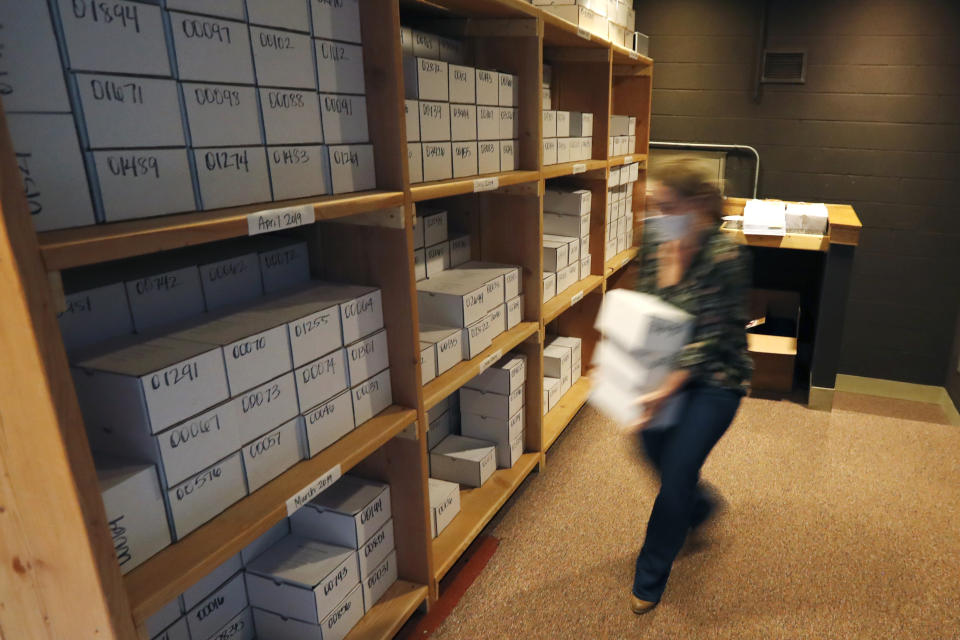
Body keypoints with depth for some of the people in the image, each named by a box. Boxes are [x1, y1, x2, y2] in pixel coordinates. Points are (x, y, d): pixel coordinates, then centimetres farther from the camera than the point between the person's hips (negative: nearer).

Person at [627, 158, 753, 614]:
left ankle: (650, 580, 21)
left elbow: (710, 337, -24)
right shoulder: (654, 241, -6)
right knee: (657, 456, 16)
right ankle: (699, 507, 53)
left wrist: (665, 392, -31)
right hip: (659, 373, 6)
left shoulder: (725, 256, -23)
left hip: (713, 380, -6)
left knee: (676, 474, -3)